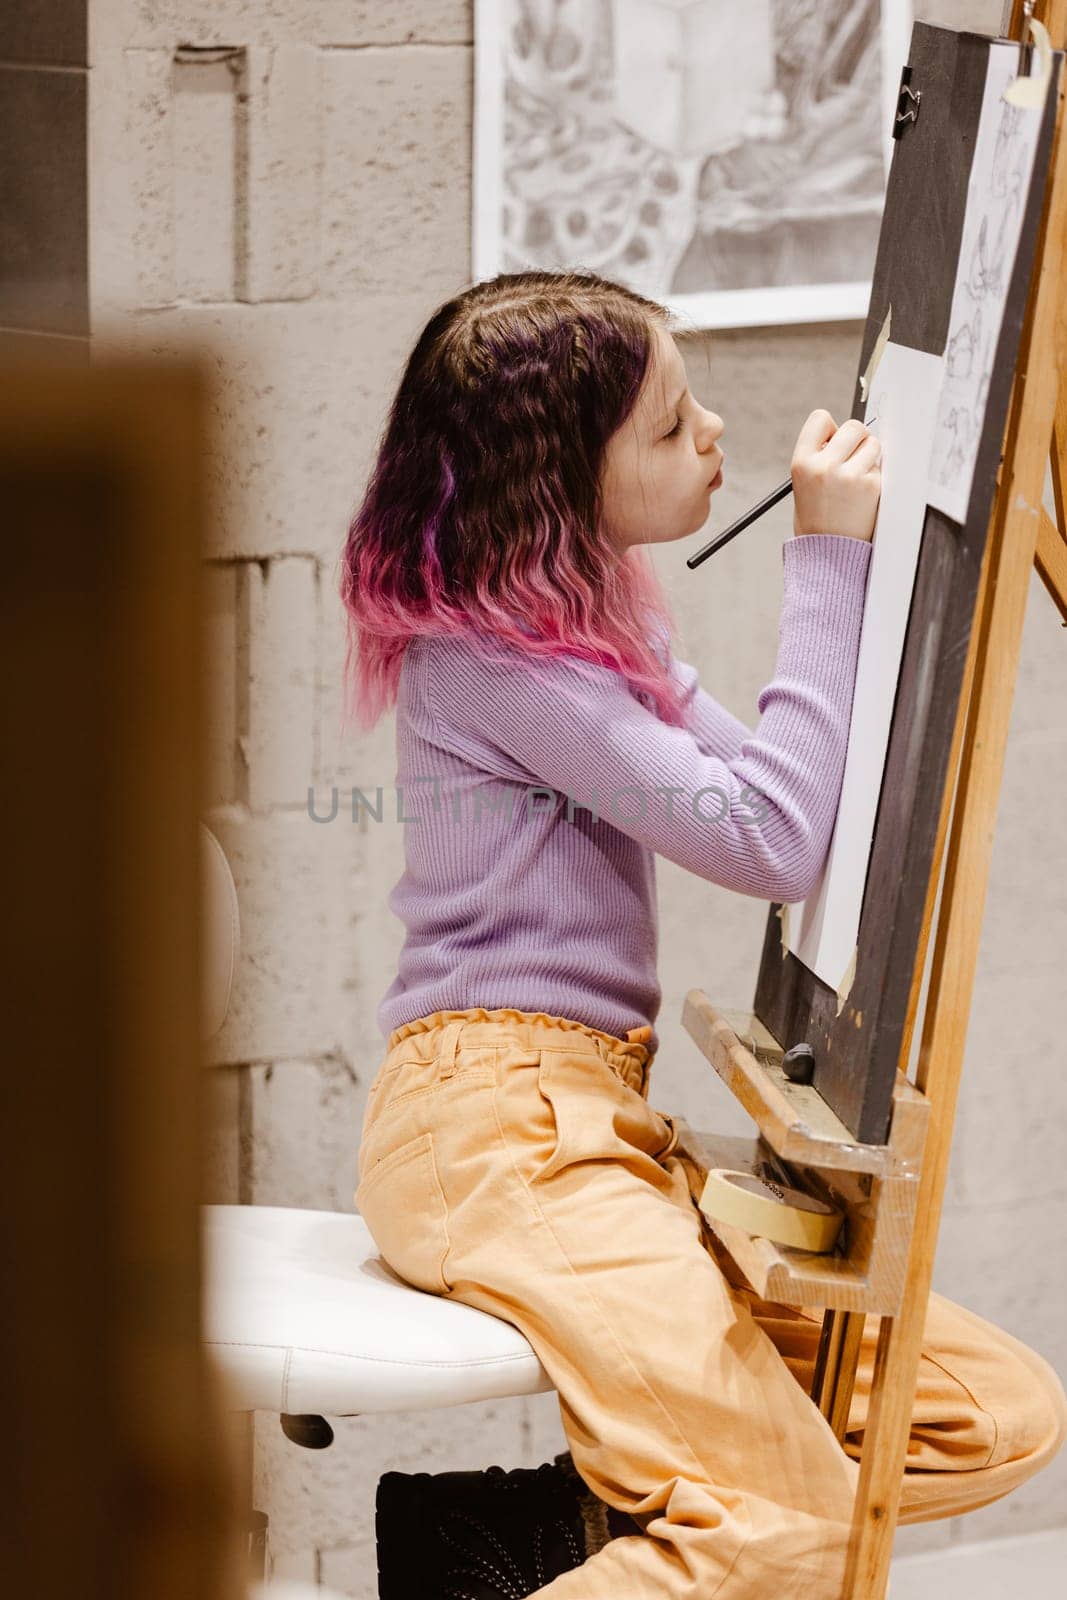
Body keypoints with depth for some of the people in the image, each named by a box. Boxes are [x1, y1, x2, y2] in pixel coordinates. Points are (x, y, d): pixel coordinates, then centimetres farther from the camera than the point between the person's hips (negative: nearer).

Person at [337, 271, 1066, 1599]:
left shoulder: (593, 625, 18)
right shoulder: (484, 651, -12)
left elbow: (789, 797, 15)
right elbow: (768, 839, -17)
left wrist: (871, 556, 10)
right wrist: (827, 557, -12)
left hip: (604, 1127, 10)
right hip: (493, 1128, -10)